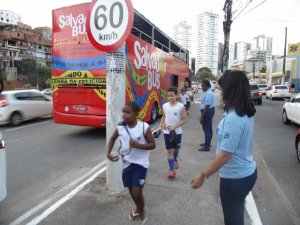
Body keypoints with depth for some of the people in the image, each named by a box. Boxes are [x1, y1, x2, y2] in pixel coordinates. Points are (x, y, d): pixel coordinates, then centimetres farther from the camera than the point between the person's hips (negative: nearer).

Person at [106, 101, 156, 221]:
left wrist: (138, 145, -25)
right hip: (127, 163, 4)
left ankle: (142, 213, 28)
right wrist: (108, 153, 2)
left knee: (137, 193, -6)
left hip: (140, 163, -4)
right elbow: (112, 138, 13)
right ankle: (138, 208, 50)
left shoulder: (144, 127, -17)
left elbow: (152, 145, -11)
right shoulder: (120, 127, -7)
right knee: (132, 191, 19)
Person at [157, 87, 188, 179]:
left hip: (177, 132, -1)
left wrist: (174, 127, -18)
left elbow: (184, 119, -11)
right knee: (169, 150, 0)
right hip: (167, 132, 1)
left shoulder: (181, 106, -12)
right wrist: (160, 126, 1)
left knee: (176, 148, 20)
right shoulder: (165, 106, -3)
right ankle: (172, 169, 8)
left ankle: (175, 160, 51)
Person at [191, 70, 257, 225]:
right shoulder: (246, 113, 0)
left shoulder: (233, 118, -28)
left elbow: (225, 154, -27)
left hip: (235, 178, -8)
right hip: (247, 172, 8)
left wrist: (203, 176, -19)